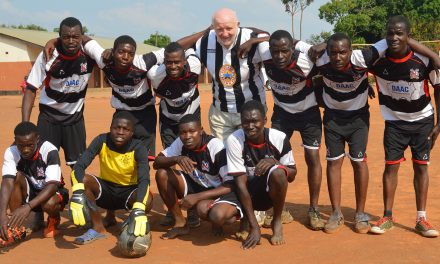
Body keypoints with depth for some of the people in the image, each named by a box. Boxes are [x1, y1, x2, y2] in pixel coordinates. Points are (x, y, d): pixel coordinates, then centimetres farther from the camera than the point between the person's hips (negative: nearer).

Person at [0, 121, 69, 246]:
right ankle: (15, 228, -14)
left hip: (51, 192, -3)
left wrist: (28, 207, -50)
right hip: (29, 193, 3)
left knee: (49, 204, -36)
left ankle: (53, 222, 3)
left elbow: (52, 185, -36)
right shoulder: (11, 153, -20)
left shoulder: (49, 150, -27)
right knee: (16, 176, -27)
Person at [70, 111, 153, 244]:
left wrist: (139, 209, -53)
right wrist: (78, 193, -48)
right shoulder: (101, 141, -18)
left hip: (129, 191, -1)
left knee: (147, 200, -33)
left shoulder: (138, 148, -21)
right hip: (105, 188, 1)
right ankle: (98, 228, -10)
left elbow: (144, 179, -35)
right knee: (82, 180, -27)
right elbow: (79, 167, -28)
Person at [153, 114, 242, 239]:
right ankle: (180, 223, -1)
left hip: (222, 192, -6)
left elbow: (231, 184, -25)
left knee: (217, 215, -40)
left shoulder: (217, 148, -25)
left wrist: (197, 197, -31)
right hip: (198, 186, 6)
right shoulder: (181, 143, -10)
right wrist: (177, 159, -31)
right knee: (162, 173, -14)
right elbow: (157, 162, -10)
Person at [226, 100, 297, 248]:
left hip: (270, 191, -1)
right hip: (247, 193, 1)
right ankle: (247, 218, 12)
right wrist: (254, 227, -27)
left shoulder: (279, 138, -16)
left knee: (277, 172, -33)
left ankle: (277, 222, -8)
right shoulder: (234, 140, -20)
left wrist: (274, 162, -30)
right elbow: (240, 183, -23)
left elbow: (291, 176, -6)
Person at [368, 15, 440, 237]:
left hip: (422, 120, -1)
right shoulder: (377, 59, -18)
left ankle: (421, 219, 11)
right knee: (391, 166, 0)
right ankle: (387, 217, 11)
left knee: (421, 167, 3)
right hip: (394, 121, 1)